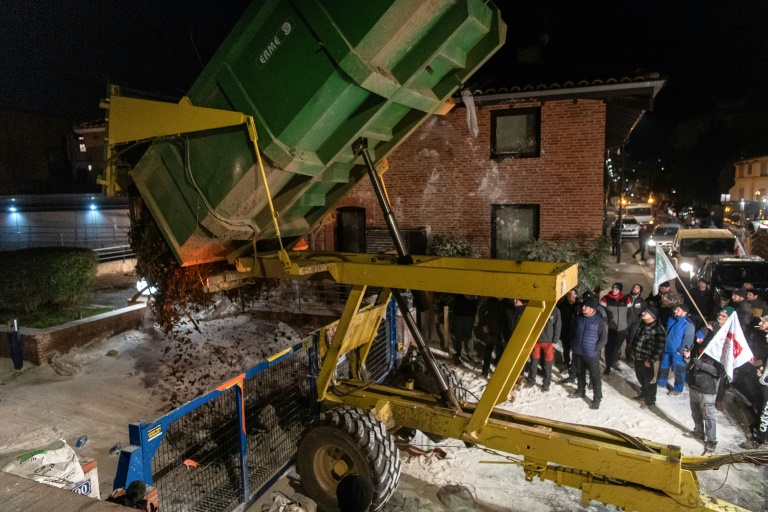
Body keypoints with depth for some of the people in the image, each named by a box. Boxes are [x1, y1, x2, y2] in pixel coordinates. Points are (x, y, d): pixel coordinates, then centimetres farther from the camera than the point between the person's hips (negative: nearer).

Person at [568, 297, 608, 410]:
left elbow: (603, 338, -9)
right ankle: (580, 391, 39)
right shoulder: (578, 318, 2)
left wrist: (595, 349, -11)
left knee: (595, 376, 1)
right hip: (578, 353, 5)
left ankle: (597, 399, 11)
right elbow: (573, 332, 17)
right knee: (580, 373, 21)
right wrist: (573, 345, 12)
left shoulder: (600, 321, -14)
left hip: (591, 355, -5)